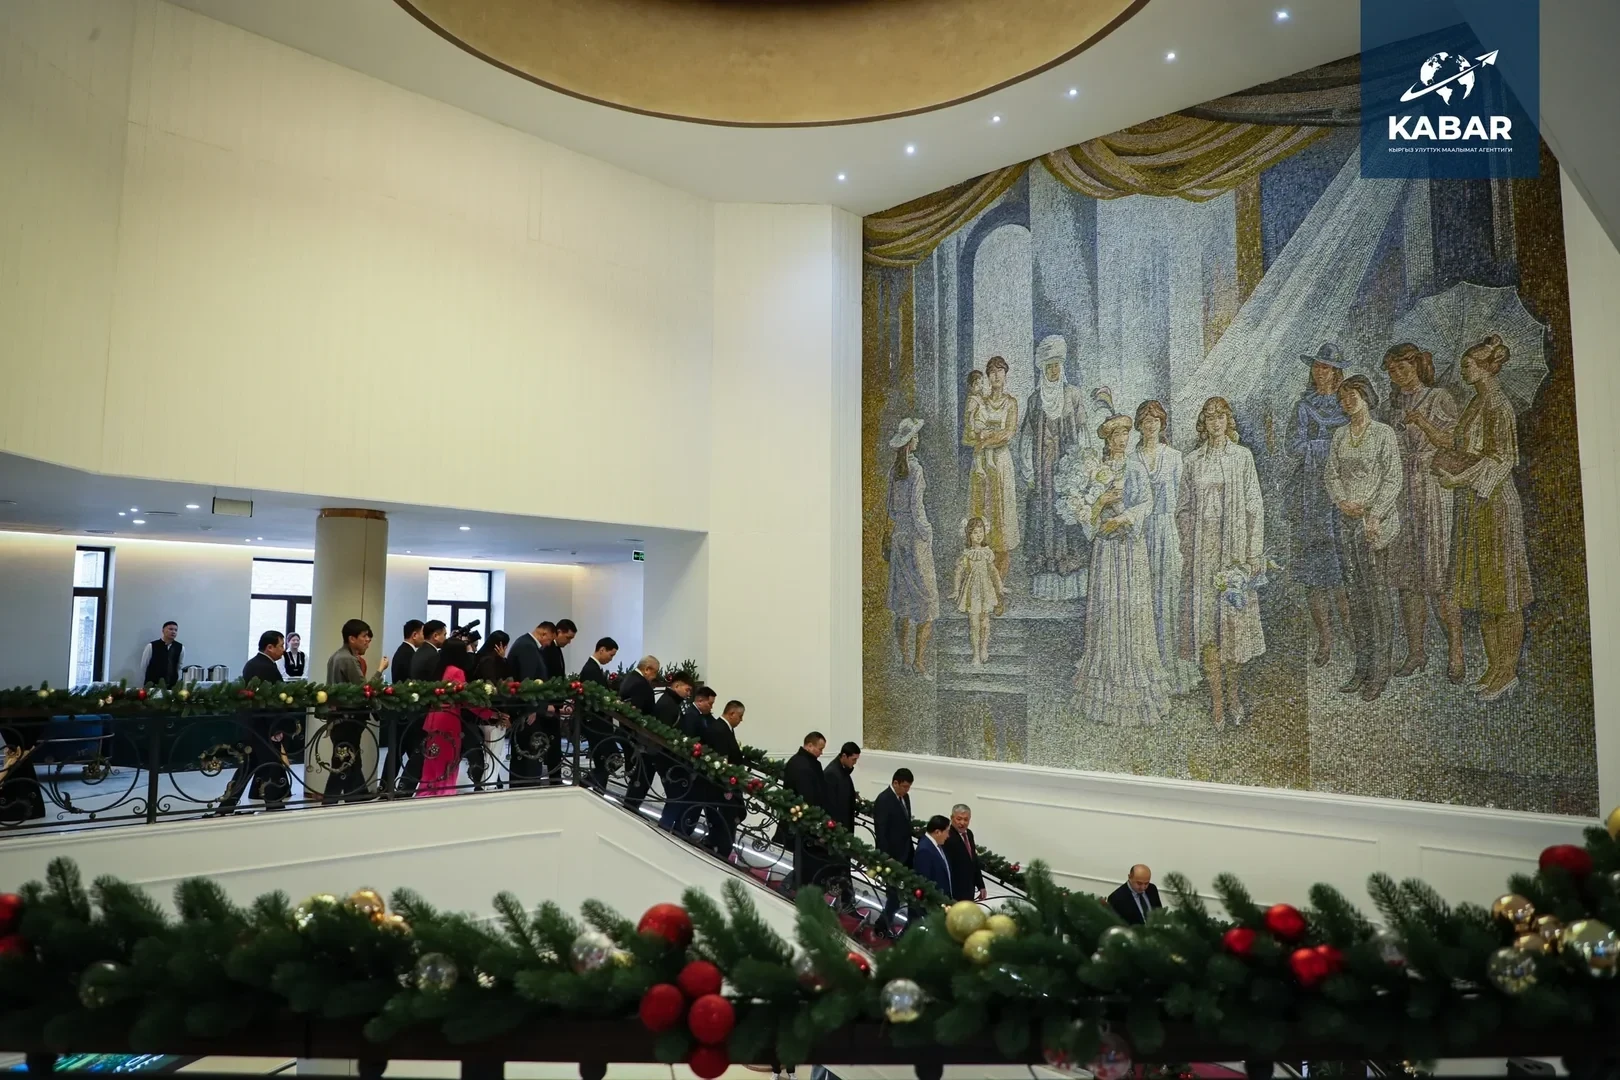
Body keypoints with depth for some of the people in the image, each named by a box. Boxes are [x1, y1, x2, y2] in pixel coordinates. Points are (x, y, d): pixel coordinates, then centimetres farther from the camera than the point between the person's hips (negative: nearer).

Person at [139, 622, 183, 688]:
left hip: (172, 685, 2)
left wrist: (178, 683, 10)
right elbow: (143, 666, 3)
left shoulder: (180, 648, 3)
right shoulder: (151, 646, -4)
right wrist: (144, 684, 6)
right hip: (152, 685, -2)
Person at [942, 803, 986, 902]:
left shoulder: (969, 834, 6)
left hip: (969, 890, 8)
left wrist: (981, 885, 16)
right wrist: (950, 897, -24)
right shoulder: (947, 837, -22)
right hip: (955, 892, -8)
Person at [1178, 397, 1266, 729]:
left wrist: (1254, 552, -4)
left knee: (1234, 614, -1)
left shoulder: (1242, 456, 4)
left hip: (1234, 544, -1)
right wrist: (1187, 546, 3)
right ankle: (1218, 698, 2)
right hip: (1201, 547, 1)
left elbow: (1254, 506, 2)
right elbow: (1183, 508, 13)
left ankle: (1231, 687, 16)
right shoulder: (1193, 460, 10)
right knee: (1204, 615, -3)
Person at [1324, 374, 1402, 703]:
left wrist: (1374, 516, -16)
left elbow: (1392, 478, -8)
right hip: (1347, 520, 5)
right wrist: (1341, 500, -9)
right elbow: (1330, 473, 10)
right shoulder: (1340, 435, 12)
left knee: (1377, 592, -4)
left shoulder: (1383, 433, -4)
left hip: (1374, 519, -5)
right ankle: (1362, 666, 15)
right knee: (1355, 592, 8)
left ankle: (1380, 671, 2)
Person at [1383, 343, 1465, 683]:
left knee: (1438, 577, -8)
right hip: (1400, 495, 6)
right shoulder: (1393, 403, 15)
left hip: (1433, 494, -6)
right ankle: (1415, 652, 12)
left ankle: (1455, 653, 0)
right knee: (1406, 576, 5)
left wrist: (1424, 424, -18)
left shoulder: (1440, 399, -2)